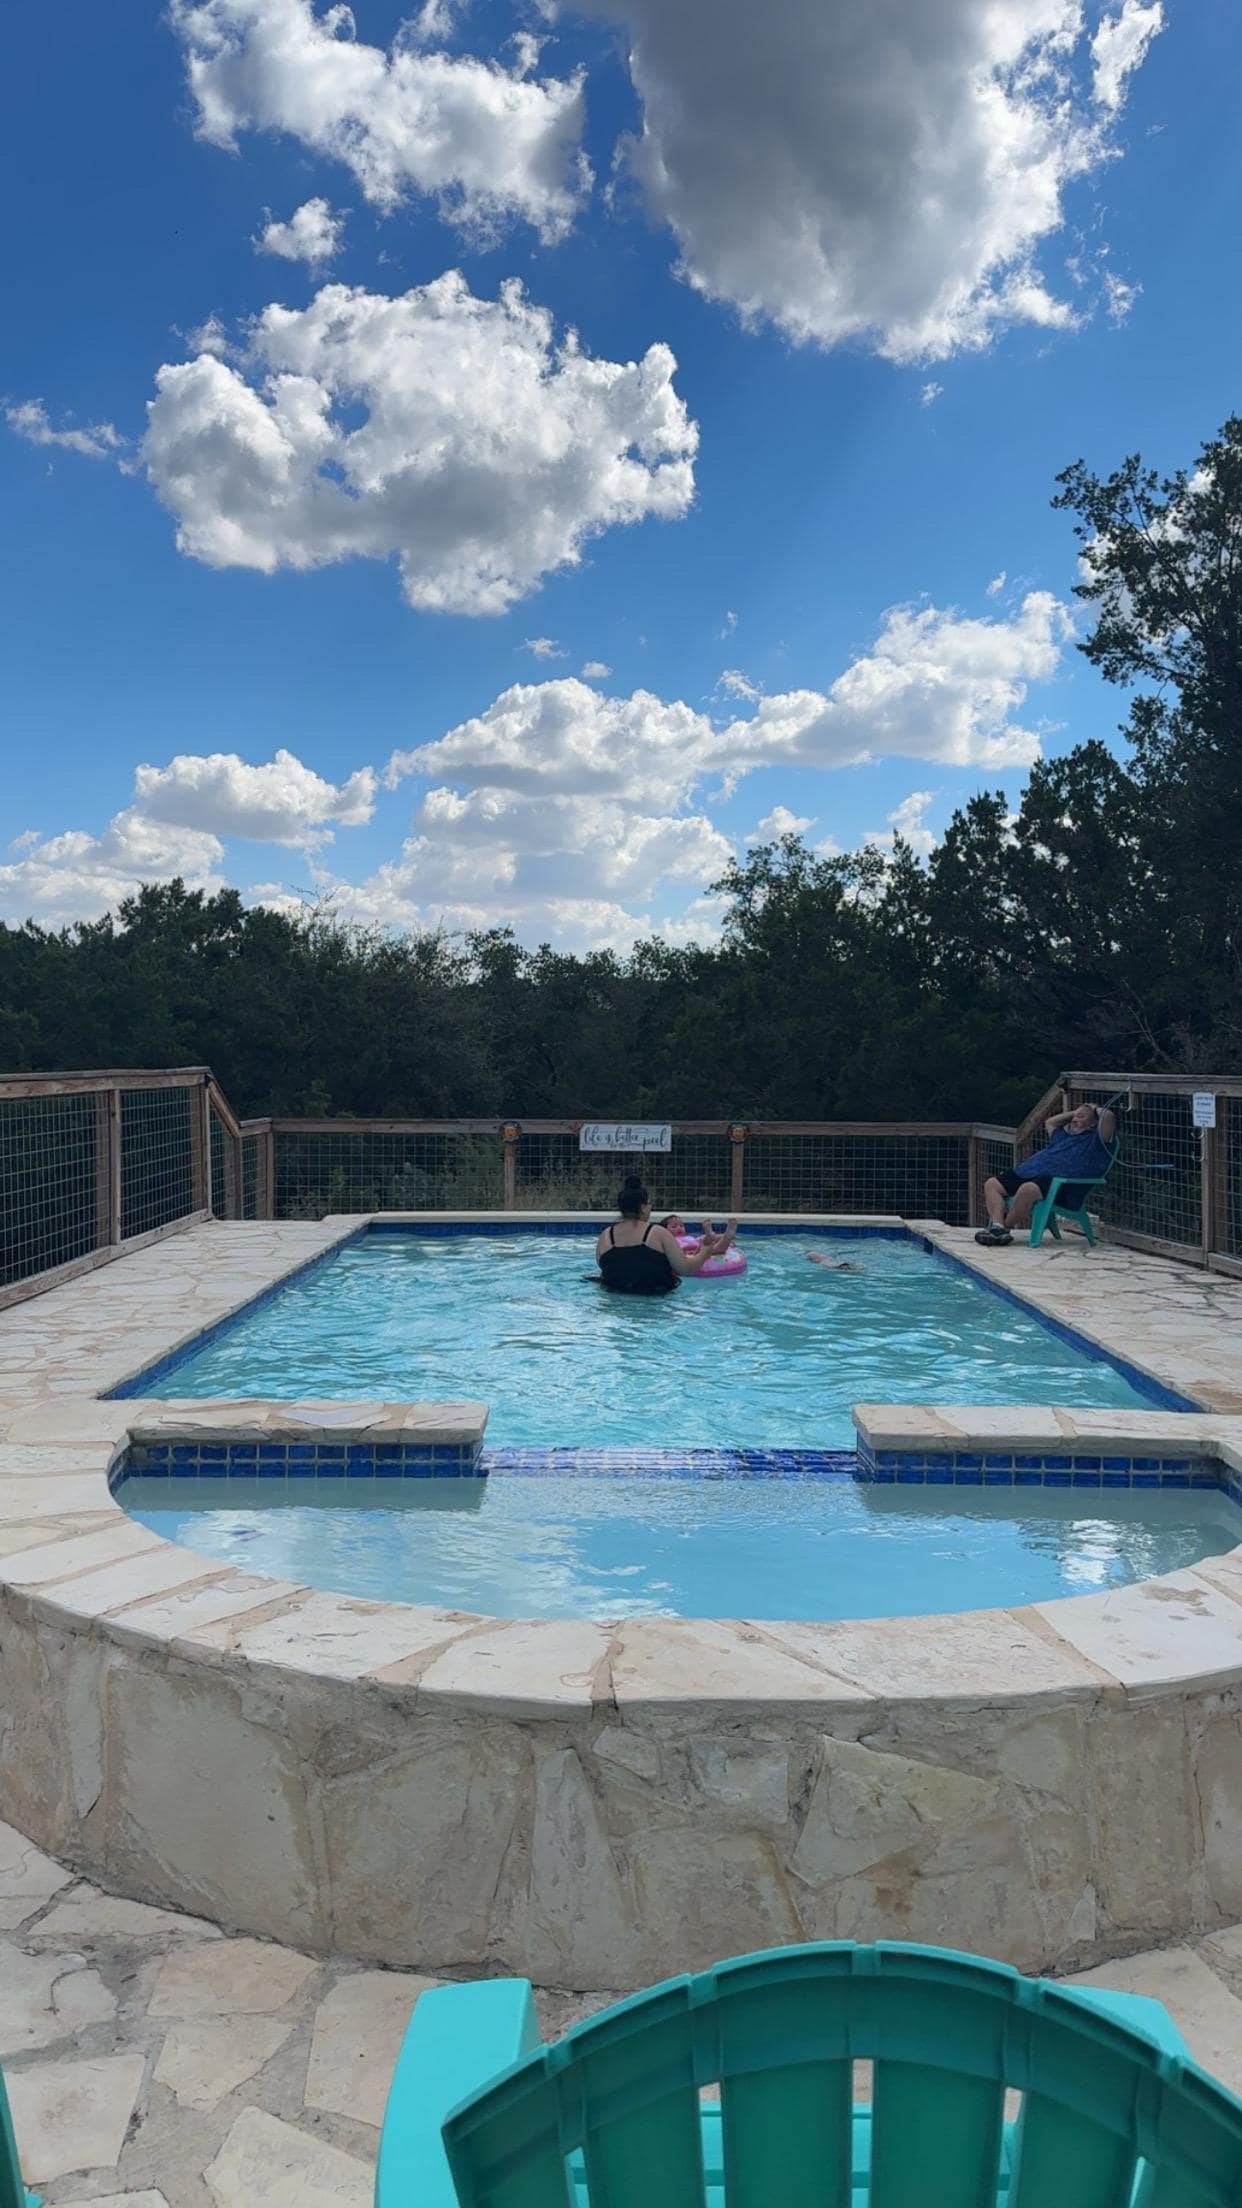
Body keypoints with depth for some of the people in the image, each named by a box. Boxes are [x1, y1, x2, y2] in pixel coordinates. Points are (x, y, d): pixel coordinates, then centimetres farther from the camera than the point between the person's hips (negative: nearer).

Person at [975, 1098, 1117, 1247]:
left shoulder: (1095, 1139, 9)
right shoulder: (1063, 1134, 34)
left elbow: (1108, 1115, -5)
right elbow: (1049, 1122, 53)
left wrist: (1096, 1110, 17)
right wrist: (1074, 1112, 45)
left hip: (1060, 1183, -9)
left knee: (1027, 1189, -40)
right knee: (991, 1184, -5)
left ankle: (1006, 1227, -25)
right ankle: (997, 1225, -27)